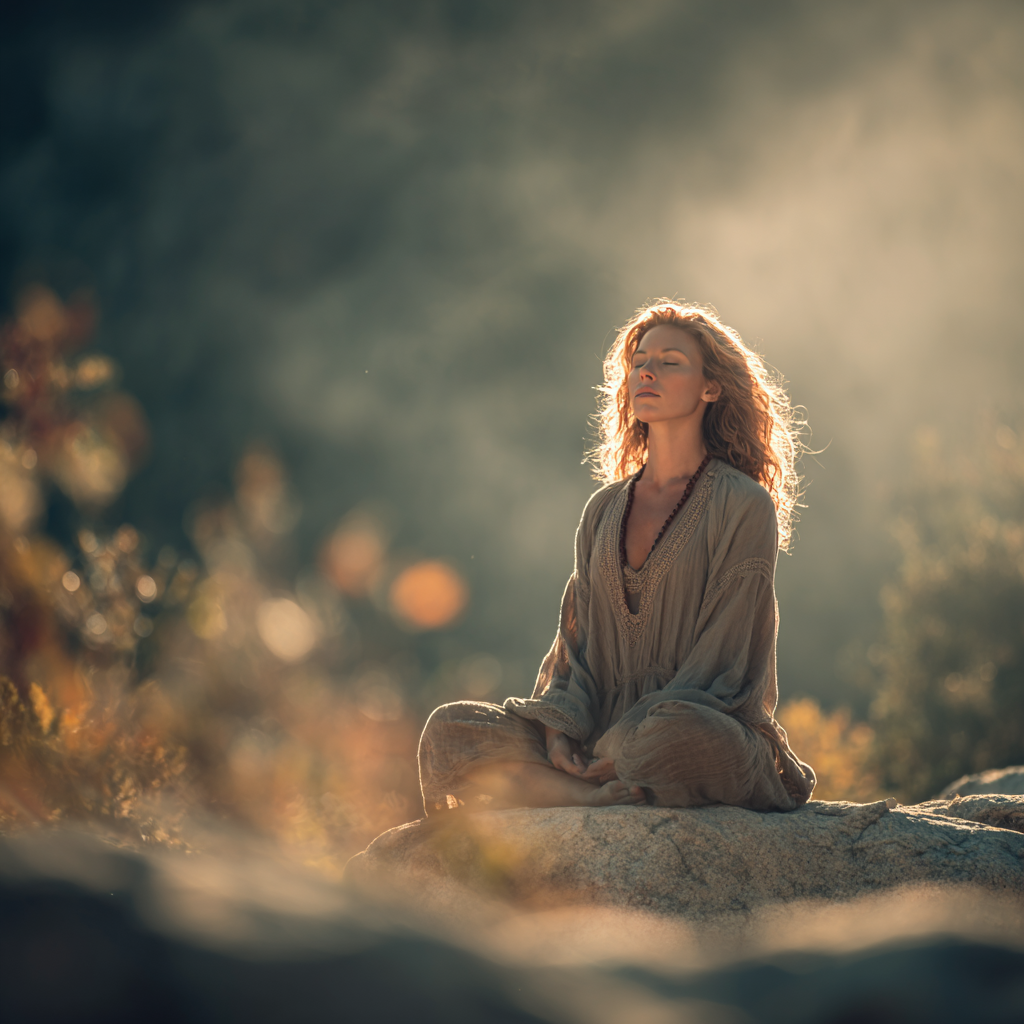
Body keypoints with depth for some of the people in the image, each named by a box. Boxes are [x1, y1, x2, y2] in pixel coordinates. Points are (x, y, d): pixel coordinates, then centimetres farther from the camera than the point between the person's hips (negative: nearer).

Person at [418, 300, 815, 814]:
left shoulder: (743, 505, -2)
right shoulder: (604, 510, 16)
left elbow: (721, 662, -8)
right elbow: (577, 641, 12)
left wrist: (624, 745, -17)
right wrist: (560, 733, -9)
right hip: (608, 730, 5)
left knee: (680, 734, -41)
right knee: (449, 729, -13)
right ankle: (600, 794, -22)